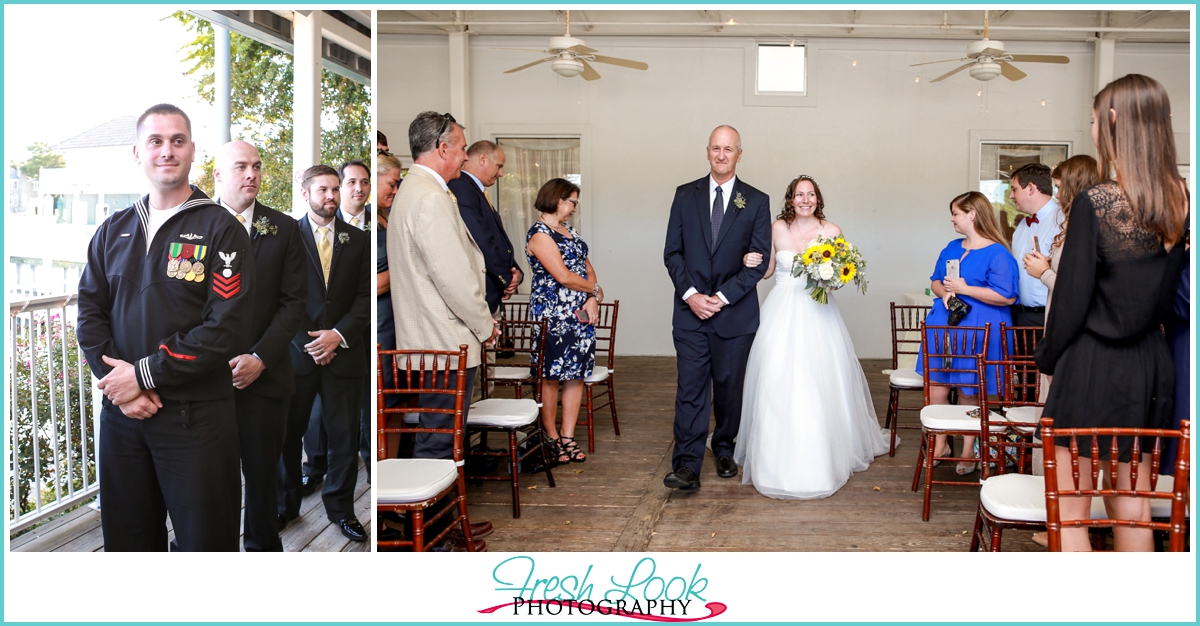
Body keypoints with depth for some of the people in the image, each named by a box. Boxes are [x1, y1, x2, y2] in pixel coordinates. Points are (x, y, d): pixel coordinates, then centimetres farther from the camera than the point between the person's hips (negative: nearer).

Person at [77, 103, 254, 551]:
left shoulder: (220, 229, -5)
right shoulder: (113, 231, 12)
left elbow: (228, 327, -14)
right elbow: (90, 312, 7)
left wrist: (145, 374, -15)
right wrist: (117, 382, -9)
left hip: (196, 416, -5)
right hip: (121, 413, 5)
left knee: (204, 539, 4)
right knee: (125, 537, 16)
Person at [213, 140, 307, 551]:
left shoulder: (284, 229, 5)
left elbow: (294, 301, 0)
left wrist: (260, 358, -10)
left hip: (265, 375, 1)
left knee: (262, 471, 8)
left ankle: (262, 546, 23)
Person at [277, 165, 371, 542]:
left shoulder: (358, 240, 8)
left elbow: (365, 295, 3)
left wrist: (339, 334, -10)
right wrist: (307, 341, -8)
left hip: (344, 352, 2)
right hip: (296, 351, -1)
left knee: (345, 437, 6)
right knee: (288, 434, 7)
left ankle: (340, 507, 21)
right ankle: (285, 505, 24)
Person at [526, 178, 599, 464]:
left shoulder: (569, 231, 18)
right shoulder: (539, 234, -9)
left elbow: (586, 266, 15)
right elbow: (563, 276, -16)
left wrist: (593, 299, -3)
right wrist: (596, 289, -2)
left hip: (581, 314, 8)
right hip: (553, 316, -8)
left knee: (577, 375, 5)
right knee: (550, 377, -1)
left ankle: (568, 437, 10)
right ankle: (551, 437, 11)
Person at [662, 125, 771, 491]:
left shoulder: (756, 202, 3)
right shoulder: (685, 195, 7)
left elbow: (759, 261, -2)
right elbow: (672, 252, 4)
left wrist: (722, 297, -10)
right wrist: (690, 294, -9)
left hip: (735, 313, 0)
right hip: (690, 310, 0)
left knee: (729, 386, 10)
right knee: (690, 388, -4)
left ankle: (724, 448, 30)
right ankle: (687, 466, -5)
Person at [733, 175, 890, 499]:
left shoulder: (831, 231, 2)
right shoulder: (778, 228, 5)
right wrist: (751, 263, -6)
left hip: (817, 314, -1)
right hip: (782, 312, 1)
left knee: (819, 384, -4)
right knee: (777, 384, -3)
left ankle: (822, 457, 10)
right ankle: (779, 458, 8)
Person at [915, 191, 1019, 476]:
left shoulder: (997, 253, -11)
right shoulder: (951, 248, 12)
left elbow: (1007, 297, -18)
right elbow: (935, 281, 21)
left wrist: (964, 289, -15)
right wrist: (944, 292, -3)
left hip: (978, 328, -6)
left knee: (968, 393, 4)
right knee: (936, 388, 4)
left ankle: (968, 452, 21)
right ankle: (941, 444, 22)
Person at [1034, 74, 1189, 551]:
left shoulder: (1095, 202, -17)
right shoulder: (1179, 200, 2)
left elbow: (1072, 298, -13)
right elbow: (1168, 287, 11)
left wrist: (1047, 359, 0)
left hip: (1093, 365, -7)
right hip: (1151, 364, 7)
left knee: (1069, 509, 3)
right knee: (1133, 508, 16)